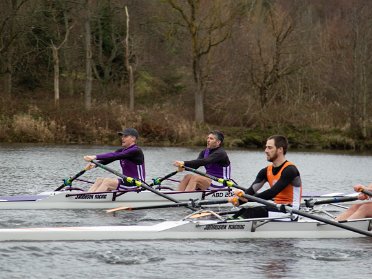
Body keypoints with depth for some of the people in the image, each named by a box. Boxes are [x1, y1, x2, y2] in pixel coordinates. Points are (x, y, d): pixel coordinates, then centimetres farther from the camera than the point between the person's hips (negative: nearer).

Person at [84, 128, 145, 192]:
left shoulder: (136, 151, -15)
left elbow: (115, 156, -27)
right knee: (100, 180, -5)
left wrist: (95, 157, -33)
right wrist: (95, 164, -19)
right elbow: (109, 158, -1)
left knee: (107, 182, -23)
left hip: (136, 184, -9)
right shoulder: (122, 151, 12)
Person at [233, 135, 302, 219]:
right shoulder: (266, 171, 11)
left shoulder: (290, 170, -13)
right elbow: (252, 190, -2)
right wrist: (240, 199, -24)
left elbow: (273, 192, -23)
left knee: (249, 212, -25)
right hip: (277, 208, 7)